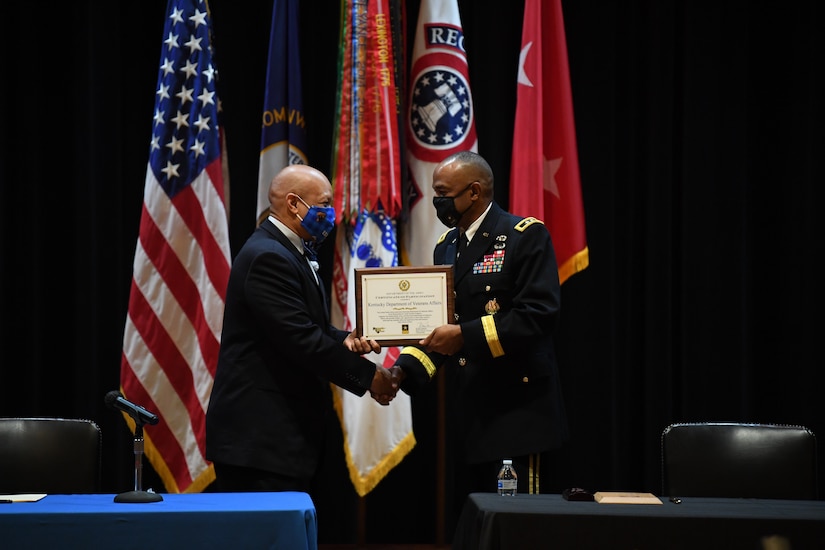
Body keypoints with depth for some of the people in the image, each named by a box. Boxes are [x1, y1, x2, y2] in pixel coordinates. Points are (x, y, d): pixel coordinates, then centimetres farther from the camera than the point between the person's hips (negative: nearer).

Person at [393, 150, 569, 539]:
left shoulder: (525, 236, -7)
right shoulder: (446, 247, 16)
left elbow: (539, 314, -17)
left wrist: (465, 336, -21)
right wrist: (402, 372, 0)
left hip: (515, 407, -7)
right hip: (464, 412, 7)